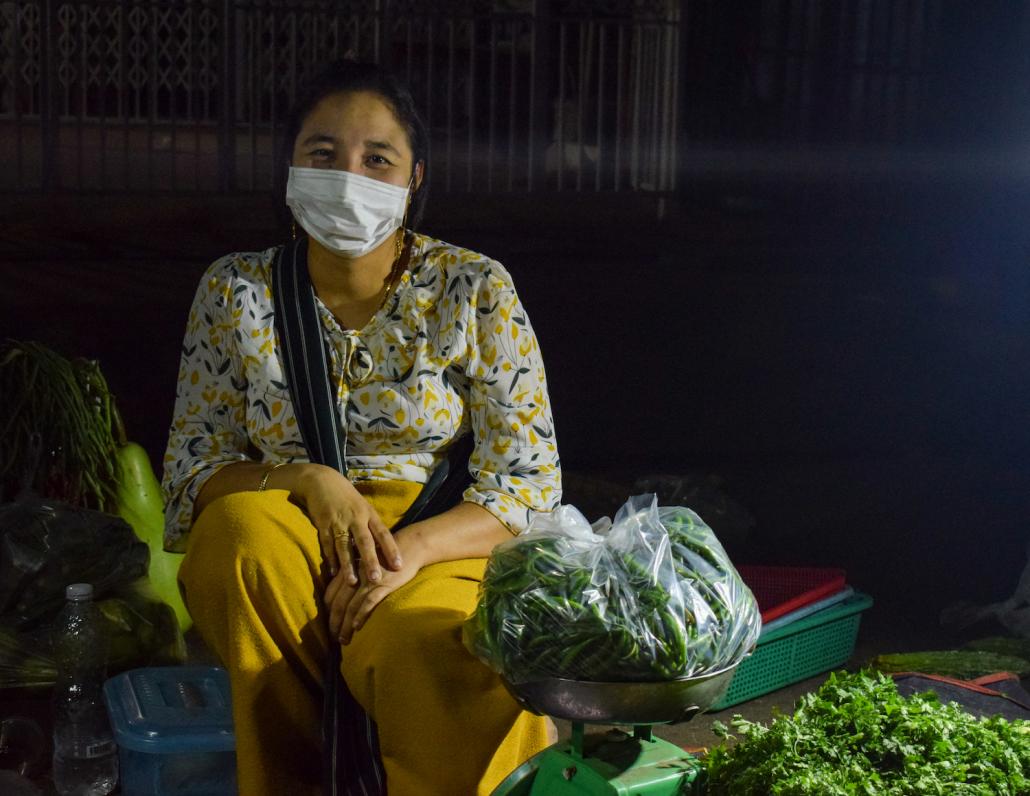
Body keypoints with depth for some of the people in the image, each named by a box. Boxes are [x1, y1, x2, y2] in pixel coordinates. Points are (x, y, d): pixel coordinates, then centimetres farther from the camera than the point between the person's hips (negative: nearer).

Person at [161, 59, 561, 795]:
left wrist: (411, 550, -22)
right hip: (271, 567, 3)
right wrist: (307, 481, -18)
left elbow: (531, 483, -4)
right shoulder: (235, 292, 3)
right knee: (242, 526, -32)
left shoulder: (477, 291, -2)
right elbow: (191, 470, 3)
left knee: (430, 651, -37)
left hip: (437, 550, -3)